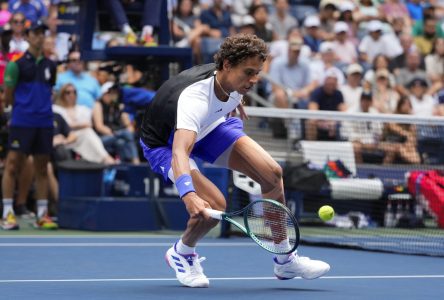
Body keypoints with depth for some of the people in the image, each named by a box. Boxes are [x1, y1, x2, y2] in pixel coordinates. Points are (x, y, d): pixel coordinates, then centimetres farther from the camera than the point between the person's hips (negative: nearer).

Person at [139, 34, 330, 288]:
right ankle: (181, 253, 6)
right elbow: (179, 152, -59)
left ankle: (284, 261, 5)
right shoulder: (195, 98, -44)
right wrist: (188, 195, -75)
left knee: (272, 174, -9)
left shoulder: (233, 80, -21)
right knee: (213, 205, -28)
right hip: (165, 141, -7)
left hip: (210, 126, 7)